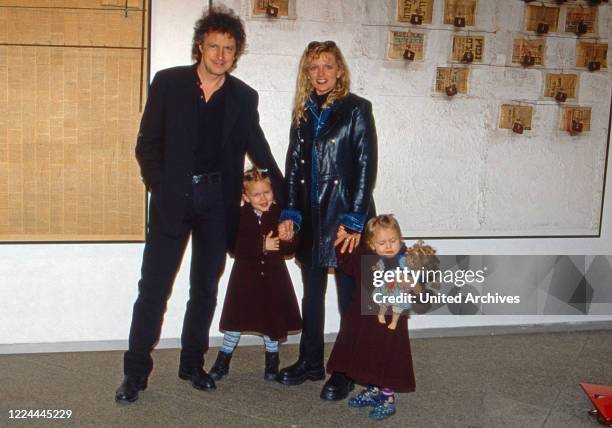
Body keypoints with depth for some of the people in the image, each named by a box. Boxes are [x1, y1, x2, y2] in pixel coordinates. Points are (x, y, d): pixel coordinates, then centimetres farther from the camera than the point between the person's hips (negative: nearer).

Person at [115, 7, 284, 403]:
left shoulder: (244, 97, 5)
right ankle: (135, 373, 7)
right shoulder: (168, 83, -1)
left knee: (205, 288, 10)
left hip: (218, 200, 2)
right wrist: (160, 189, -8)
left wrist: (285, 197, 10)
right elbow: (147, 144, 1)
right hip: (173, 198, -2)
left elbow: (260, 151, 13)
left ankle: (193, 364, 24)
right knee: (154, 286, -2)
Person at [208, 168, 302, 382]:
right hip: (246, 276, -1)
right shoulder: (240, 216, -11)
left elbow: (291, 248, -7)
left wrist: (285, 241, -28)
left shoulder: (280, 214, -7)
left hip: (273, 277, 2)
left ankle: (272, 362, 29)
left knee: (272, 318, 11)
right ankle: (223, 361, 22)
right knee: (236, 318, 6)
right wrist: (262, 247, -25)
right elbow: (236, 249, -19)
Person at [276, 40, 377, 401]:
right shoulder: (304, 113, 10)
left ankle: (345, 372, 13)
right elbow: (294, 165, 11)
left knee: (349, 296, 3)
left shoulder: (356, 109, -6)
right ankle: (311, 362, 27)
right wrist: (290, 213, 3)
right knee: (312, 293, 14)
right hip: (311, 218, 6)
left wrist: (354, 219, -15)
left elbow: (366, 167, -10)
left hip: (346, 215, -5)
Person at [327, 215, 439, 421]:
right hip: (363, 319, 4)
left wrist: (414, 288, -36)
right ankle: (373, 390, 40)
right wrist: (341, 244, 2)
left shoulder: (407, 263, -14)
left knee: (388, 361, 5)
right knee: (367, 359, 19)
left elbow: (419, 296, -15)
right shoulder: (365, 257, -4)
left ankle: (388, 399, 24)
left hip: (390, 324, -4)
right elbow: (347, 264, 15)